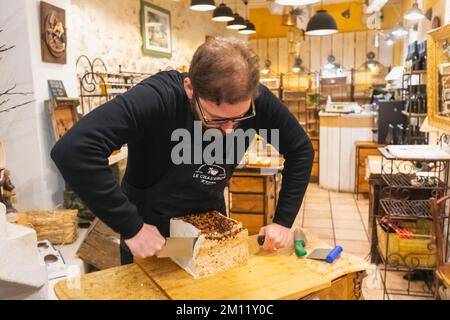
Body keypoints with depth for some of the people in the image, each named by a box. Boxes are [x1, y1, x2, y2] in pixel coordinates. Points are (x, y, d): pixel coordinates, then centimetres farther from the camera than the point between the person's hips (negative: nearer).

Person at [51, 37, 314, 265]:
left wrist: (283, 221, -14)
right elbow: (72, 150, -44)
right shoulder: (157, 99, -35)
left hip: (211, 216, 4)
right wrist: (131, 228, -39)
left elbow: (301, 149, -9)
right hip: (150, 224, -3)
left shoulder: (258, 101, -23)